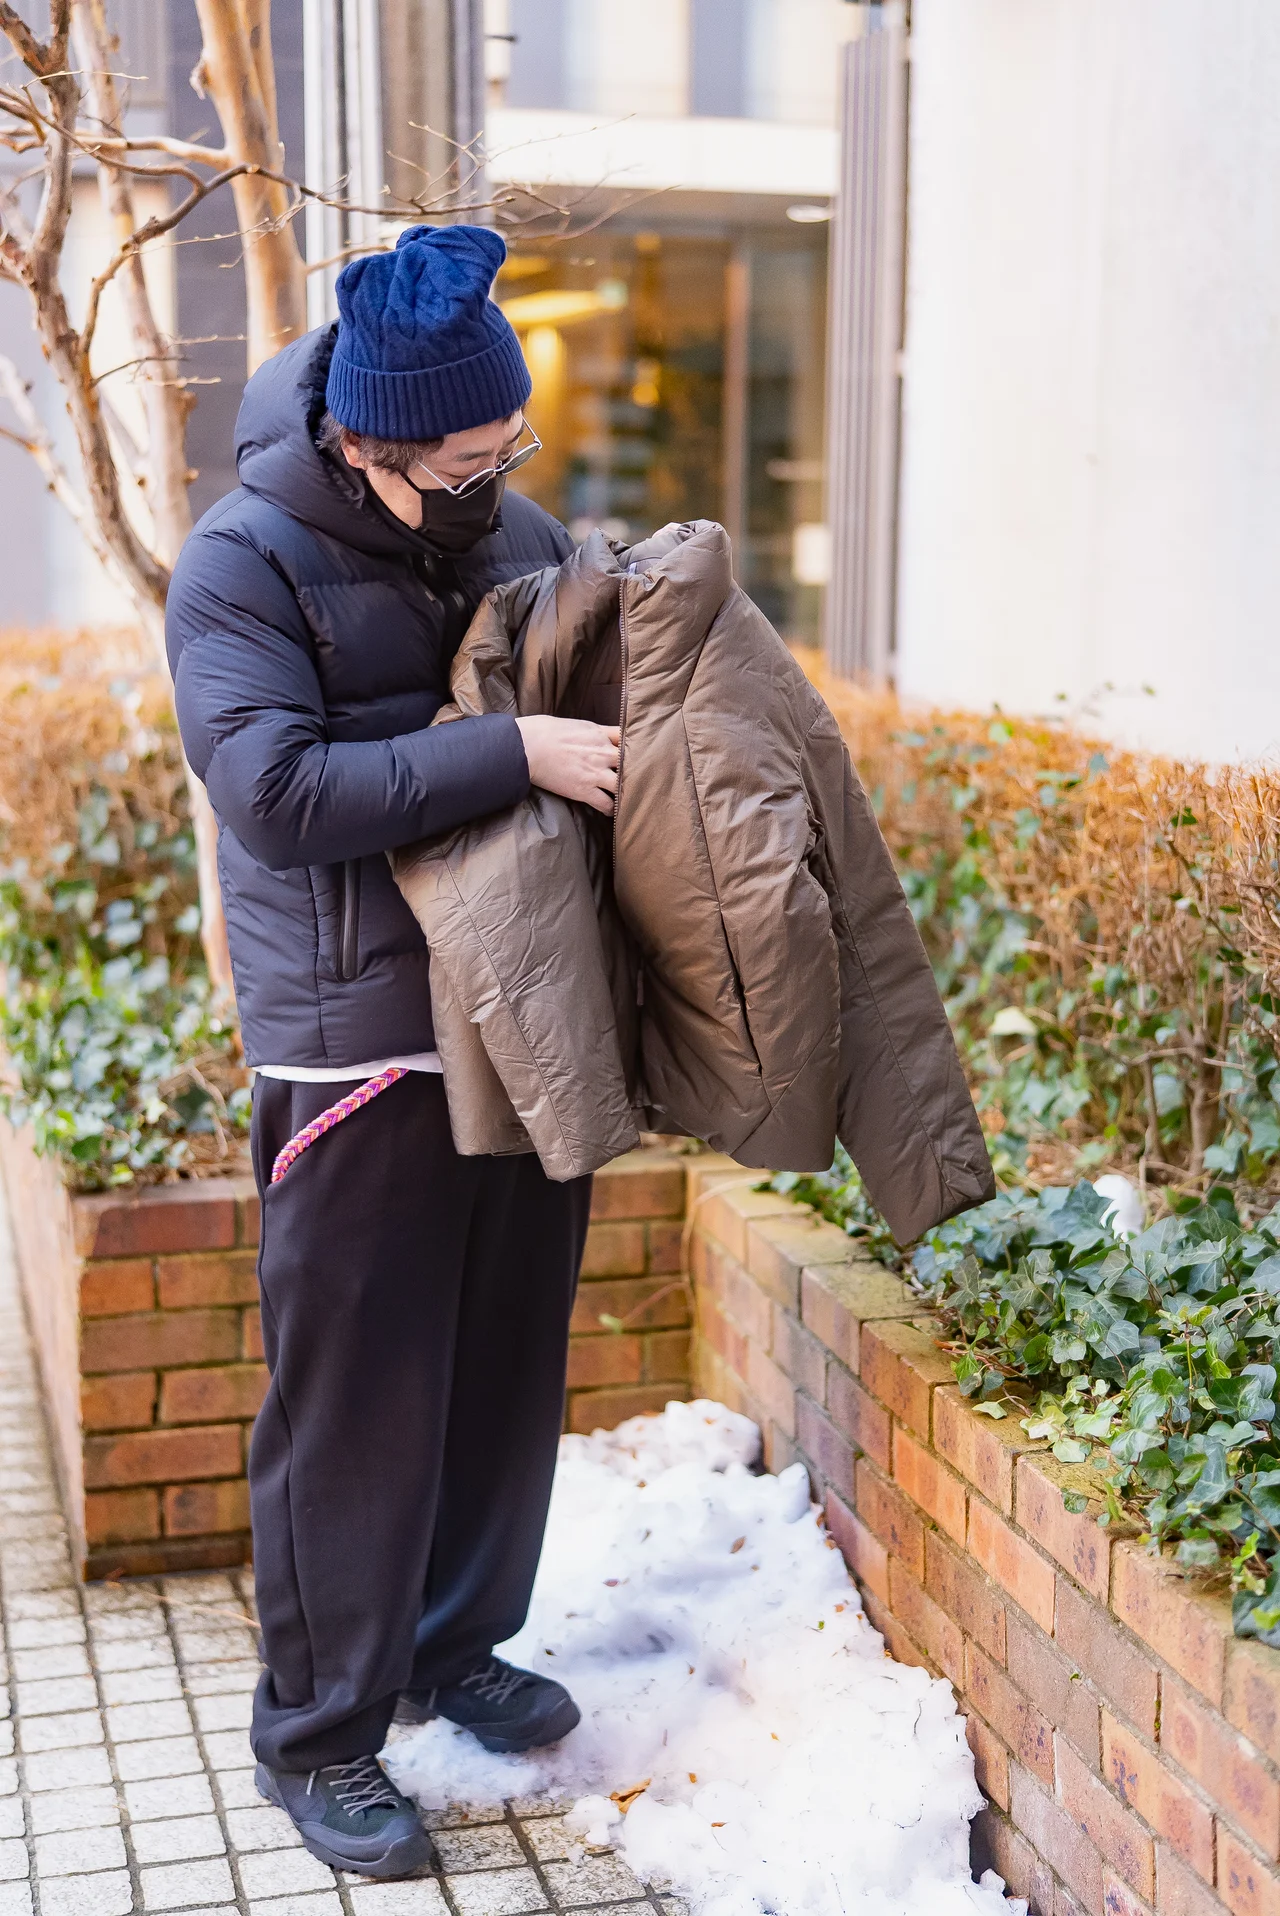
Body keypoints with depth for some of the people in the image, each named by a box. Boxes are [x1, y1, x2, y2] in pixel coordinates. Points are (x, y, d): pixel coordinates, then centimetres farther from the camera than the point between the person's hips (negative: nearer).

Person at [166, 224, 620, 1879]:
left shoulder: (515, 531, 10)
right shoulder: (244, 563, -10)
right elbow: (279, 791, -22)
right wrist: (515, 754, -25)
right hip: (362, 1041, -6)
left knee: (509, 1357, 15)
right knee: (354, 1388, 0)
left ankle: (457, 1644, 35)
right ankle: (317, 1730, 17)